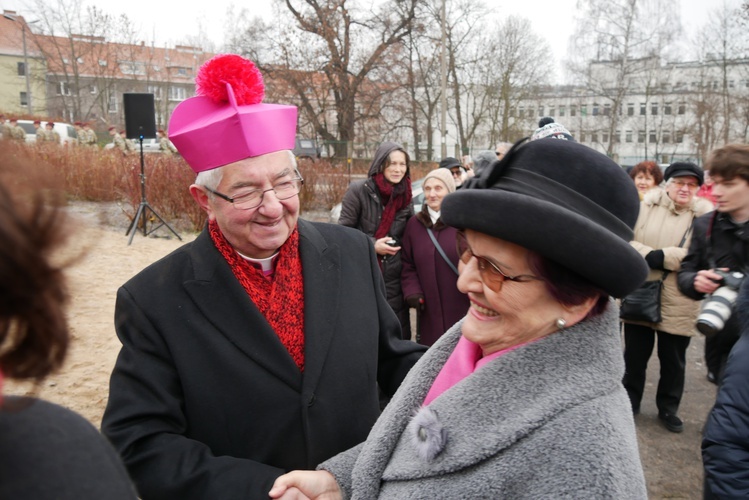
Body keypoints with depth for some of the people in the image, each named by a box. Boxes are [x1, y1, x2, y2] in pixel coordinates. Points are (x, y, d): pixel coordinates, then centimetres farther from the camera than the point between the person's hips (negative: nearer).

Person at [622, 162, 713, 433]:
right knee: (634, 354, 13)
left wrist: (663, 256, -19)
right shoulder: (647, 204, 1)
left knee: (673, 360, 13)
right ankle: (630, 400, 31)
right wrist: (647, 255, -19)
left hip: (677, 303, 0)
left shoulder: (705, 214, -1)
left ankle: (668, 408, 31)